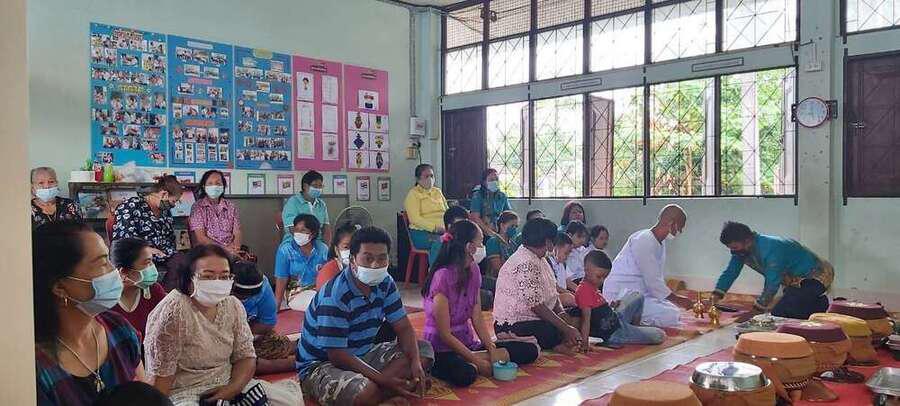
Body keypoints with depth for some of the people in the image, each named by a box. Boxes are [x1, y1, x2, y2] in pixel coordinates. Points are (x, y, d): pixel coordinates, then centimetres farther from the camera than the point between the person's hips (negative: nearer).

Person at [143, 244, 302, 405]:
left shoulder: (233, 305, -1)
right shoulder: (172, 311, -19)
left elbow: (245, 356, 4)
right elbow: (161, 375, -16)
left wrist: (233, 389, -12)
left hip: (228, 384, 6)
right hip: (184, 393, -5)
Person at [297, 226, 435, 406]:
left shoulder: (385, 283, -4)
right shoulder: (334, 296, -26)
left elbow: (403, 327, 0)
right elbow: (337, 356, -25)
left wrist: (416, 363, -19)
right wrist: (383, 380, -27)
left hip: (362, 354, 8)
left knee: (424, 349, -6)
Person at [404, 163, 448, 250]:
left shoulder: (437, 192, 22)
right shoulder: (413, 194, 2)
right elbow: (415, 219, -10)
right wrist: (435, 227, -21)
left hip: (443, 231, 6)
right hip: (422, 232, -5)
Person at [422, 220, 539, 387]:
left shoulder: (473, 271, 5)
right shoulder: (443, 276, -18)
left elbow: (477, 318, 2)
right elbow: (444, 334, -18)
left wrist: (492, 349, -11)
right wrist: (476, 360, -19)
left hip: (468, 344, 8)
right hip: (442, 349, -8)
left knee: (530, 351, -2)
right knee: (465, 374, -42)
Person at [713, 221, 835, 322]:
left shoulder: (770, 248, -33)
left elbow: (772, 283, -33)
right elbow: (730, 273, -3)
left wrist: (754, 312, -31)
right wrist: (714, 299, -15)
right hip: (796, 280, 10)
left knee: (780, 313, -23)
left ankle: (819, 306, -4)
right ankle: (818, 304, 19)